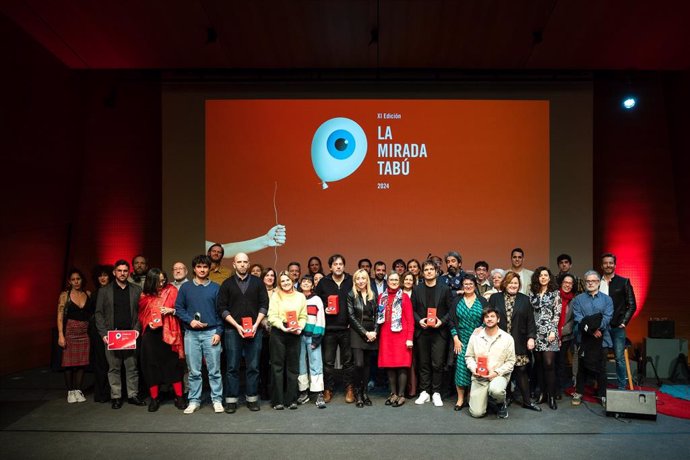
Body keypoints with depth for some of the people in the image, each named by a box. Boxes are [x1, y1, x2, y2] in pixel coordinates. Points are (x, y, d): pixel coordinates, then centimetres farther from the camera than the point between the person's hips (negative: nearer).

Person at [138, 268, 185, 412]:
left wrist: (171, 310, -16)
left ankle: (179, 397, 9)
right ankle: (154, 399, 17)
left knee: (172, 364, 1)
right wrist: (148, 323, -2)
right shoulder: (145, 296, 6)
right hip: (151, 334, 2)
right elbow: (141, 315, 16)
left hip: (168, 333, -2)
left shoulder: (172, 290, 0)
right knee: (151, 365, 5)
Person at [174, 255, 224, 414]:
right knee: (194, 371, 6)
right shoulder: (185, 287, 8)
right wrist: (190, 321, -10)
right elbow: (178, 308, 6)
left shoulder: (215, 288, 5)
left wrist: (218, 332, -4)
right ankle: (194, 400, 17)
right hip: (191, 334, 1)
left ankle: (217, 400, 11)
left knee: (214, 370, 1)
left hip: (211, 332, -1)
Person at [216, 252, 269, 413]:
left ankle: (252, 398, 15)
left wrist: (256, 324, -7)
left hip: (254, 330, 1)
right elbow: (221, 308, 0)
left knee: (253, 366, 5)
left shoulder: (258, 282, 7)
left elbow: (264, 305, 5)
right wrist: (236, 325, -9)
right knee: (232, 367, 2)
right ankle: (231, 400, 12)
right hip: (233, 330, -1)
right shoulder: (227, 284, 5)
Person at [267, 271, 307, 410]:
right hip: (278, 332, -2)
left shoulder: (300, 296, 10)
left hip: (294, 334, 2)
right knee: (278, 366, 2)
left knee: (293, 366, 7)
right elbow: (272, 316, -7)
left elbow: (303, 316, 7)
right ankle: (278, 400, 9)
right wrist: (283, 327, -20)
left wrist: (299, 328, -11)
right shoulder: (275, 295, 2)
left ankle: (291, 399, 15)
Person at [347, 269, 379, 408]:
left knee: (367, 364, 7)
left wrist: (374, 332, -7)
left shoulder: (372, 296, 10)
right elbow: (351, 317, -7)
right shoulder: (351, 295, -1)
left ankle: (364, 392, 17)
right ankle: (357, 393, 6)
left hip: (371, 334, 4)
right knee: (359, 364, -12)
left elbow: (376, 315, 8)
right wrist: (365, 332, -11)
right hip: (357, 334, -4)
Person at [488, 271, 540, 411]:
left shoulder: (525, 300, 8)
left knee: (521, 371, 5)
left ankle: (527, 401, 17)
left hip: (519, 343, 1)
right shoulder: (495, 298, 4)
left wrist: (531, 337, -4)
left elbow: (530, 321, 6)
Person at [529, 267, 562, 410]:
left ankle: (552, 396, 0)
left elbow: (557, 314, -1)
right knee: (539, 363, 5)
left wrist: (553, 331, -10)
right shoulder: (533, 293, 10)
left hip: (549, 331, -3)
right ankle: (542, 393, 14)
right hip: (536, 332, 3)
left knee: (549, 363, -8)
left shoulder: (555, 293, 4)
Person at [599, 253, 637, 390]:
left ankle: (622, 387, 12)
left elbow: (632, 305, 3)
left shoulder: (624, 282, 3)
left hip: (617, 327, -1)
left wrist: (623, 322, -5)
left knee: (620, 358, 1)